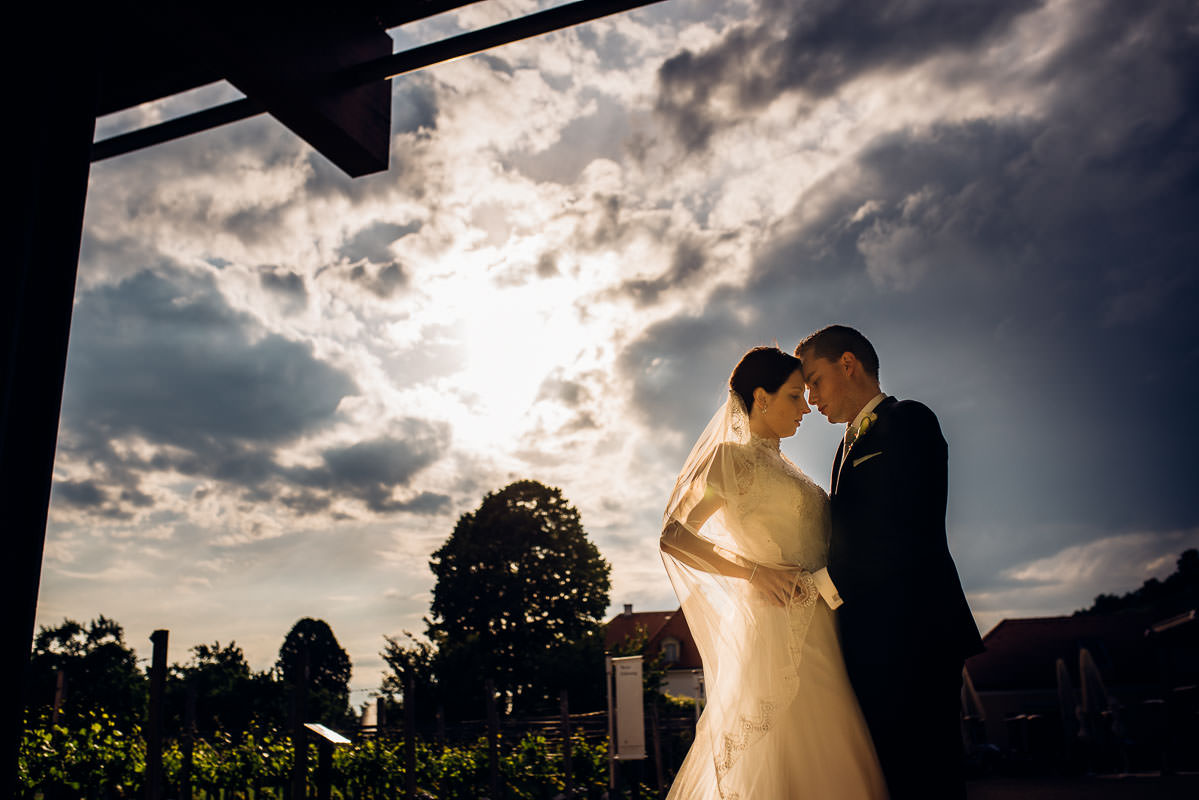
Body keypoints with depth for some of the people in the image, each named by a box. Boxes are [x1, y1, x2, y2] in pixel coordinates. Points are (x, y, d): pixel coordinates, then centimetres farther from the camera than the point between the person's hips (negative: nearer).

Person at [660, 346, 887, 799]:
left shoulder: (781, 465, 21)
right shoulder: (733, 456, -3)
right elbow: (673, 535, -11)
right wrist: (754, 572, -16)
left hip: (813, 631, 8)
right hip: (775, 627, -8)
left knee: (825, 762, 5)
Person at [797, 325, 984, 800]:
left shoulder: (907, 420, -6)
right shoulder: (852, 442, 22)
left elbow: (911, 535, -17)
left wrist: (820, 583, -13)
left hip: (911, 635, -9)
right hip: (874, 647, 9)